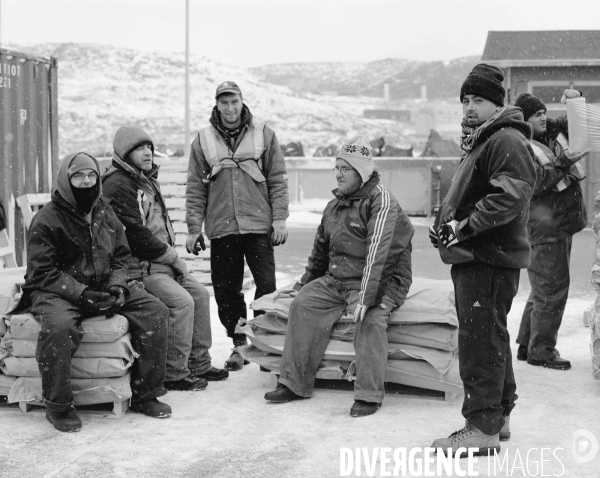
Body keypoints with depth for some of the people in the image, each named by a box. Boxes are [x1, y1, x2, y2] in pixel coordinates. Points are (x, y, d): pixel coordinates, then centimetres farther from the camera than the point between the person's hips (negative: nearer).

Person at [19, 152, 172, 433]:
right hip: (56, 292, -6)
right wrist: (81, 293, -24)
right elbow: (42, 272, -13)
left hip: (103, 287, 6)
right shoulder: (47, 220, -10)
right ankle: (57, 406, -19)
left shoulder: (105, 212, 9)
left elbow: (121, 256, 15)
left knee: (155, 312, -10)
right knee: (60, 326, -39)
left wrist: (117, 287, -6)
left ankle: (144, 395, -1)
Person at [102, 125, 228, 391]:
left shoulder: (148, 180, 18)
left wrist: (173, 256, 7)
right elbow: (135, 234, -20)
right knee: (181, 301, -23)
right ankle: (174, 374, -15)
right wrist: (173, 257, -12)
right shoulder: (117, 185, -15)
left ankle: (198, 364, 13)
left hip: (162, 262, 10)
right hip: (139, 267, -10)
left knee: (200, 295, 5)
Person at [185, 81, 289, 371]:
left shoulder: (263, 134, 5)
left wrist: (279, 218, -2)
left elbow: (278, 180, 5)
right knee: (226, 290, 3)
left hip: (258, 225, -1)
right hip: (221, 228, 2)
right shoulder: (203, 141, 8)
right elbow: (195, 188, 9)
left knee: (266, 286, -5)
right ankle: (239, 344, 16)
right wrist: (193, 227, 4)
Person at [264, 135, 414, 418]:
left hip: (379, 282, -7)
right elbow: (321, 248, 26)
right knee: (303, 304, -11)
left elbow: (377, 252, -25)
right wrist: (307, 283, 27)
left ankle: (369, 395, -27)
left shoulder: (381, 201, -14)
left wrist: (365, 298, -33)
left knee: (370, 319, -34)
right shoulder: (335, 205, 14)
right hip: (335, 280, 7)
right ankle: (295, 383, -7)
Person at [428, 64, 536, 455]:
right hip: (475, 257, 11)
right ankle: (499, 416, 28)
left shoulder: (507, 140, -13)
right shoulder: (480, 141, 21)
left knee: (481, 341, -8)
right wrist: (446, 221, 11)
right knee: (491, 339, 17)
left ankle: (483, 429, -2)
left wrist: (465, 227, -23)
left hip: (490, 258, -11)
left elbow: (510, 197, -25)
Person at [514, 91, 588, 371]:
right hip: (544, 229, -9)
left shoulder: (553, 133, 13)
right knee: (551, 289, -6)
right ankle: (541, 350, 4)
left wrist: (576, 101, 6)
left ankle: (527, 345, 24)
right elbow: (534, 184, -20)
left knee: (545, 289, 15)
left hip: (562, 225, 9)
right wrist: (562, 164, -25)